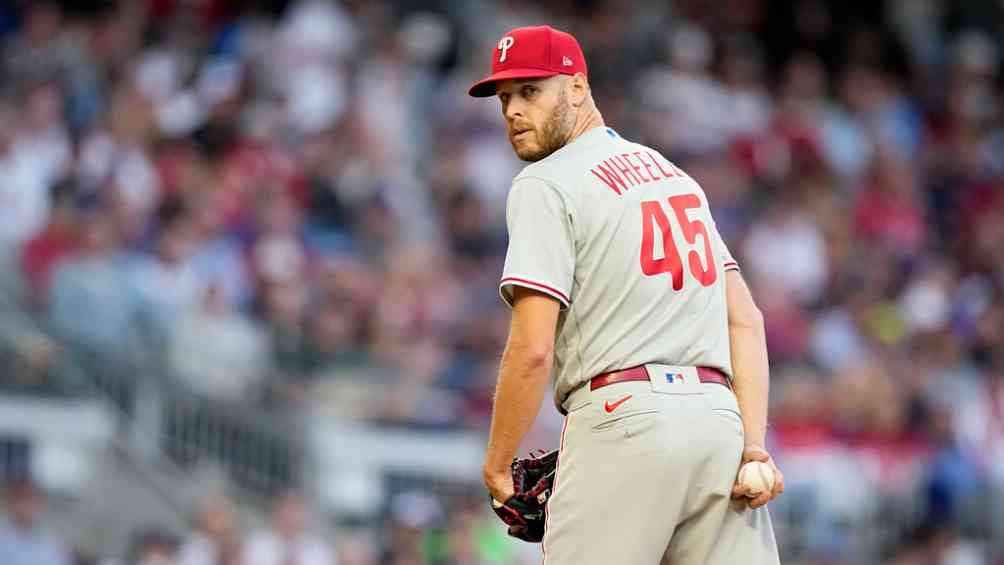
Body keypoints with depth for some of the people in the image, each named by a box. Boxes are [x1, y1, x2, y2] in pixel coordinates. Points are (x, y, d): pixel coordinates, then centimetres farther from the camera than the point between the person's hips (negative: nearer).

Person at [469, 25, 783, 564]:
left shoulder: (544, 186, 0)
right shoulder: (675, 174, 23)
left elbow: (532, 349, -10)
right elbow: (745, 319, 14)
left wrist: (497, 463, 1)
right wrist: (754, 443, 5)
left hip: (623, 423, -7)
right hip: (719, 417, 7)